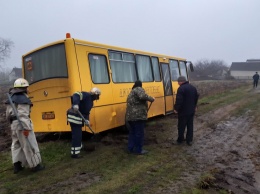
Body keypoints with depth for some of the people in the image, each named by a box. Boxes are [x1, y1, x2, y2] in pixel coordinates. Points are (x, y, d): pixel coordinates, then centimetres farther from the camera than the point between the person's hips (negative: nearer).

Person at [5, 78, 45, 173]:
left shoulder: (11, 98, 12)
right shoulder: (23, 99, -16)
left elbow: (8, 114, 17)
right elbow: (23, 115, -24)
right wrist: (26, 128, -25)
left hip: (14, 124, 9)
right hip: (22, 124, -9)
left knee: (16, 145, 17)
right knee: (29, 145, 0)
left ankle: (17, 166, 23)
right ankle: (35, 165, 9)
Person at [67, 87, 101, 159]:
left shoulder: (90, 101, 18)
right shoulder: (86, 95, -12)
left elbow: (86, 111, 19)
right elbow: (75, 95, -28)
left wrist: (87, 120, 4)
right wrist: (75, 104, -43)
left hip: (78, 118, 10)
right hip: (74, 117, -10)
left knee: (78, 134, 24)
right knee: (76, 135, -5)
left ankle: (78, 147, 43)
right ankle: (74, 153, 4)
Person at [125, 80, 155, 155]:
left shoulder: (132, 91, 25)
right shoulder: (139, 89, -2)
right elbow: (142, 96, -24)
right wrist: (151, 99, -10)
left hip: (130, 116, 9)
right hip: (138, 116, -9)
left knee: (132, 132, 17)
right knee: (139, 133, 0)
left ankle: (130, 148, 22)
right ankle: (138, 150, 8)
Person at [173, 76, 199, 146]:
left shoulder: (181, 88, -19)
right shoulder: (193, 87, 8)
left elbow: (179, 100, -23)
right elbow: (196, 97, 18)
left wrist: (176, 108, -12)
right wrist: (194, 106, 30)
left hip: (183, 111, -8)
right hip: (191, 110, 8)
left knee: (181, 126, 5)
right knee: (190, 126, 14)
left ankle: (180, 140, 17)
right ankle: (189, 140, 20)